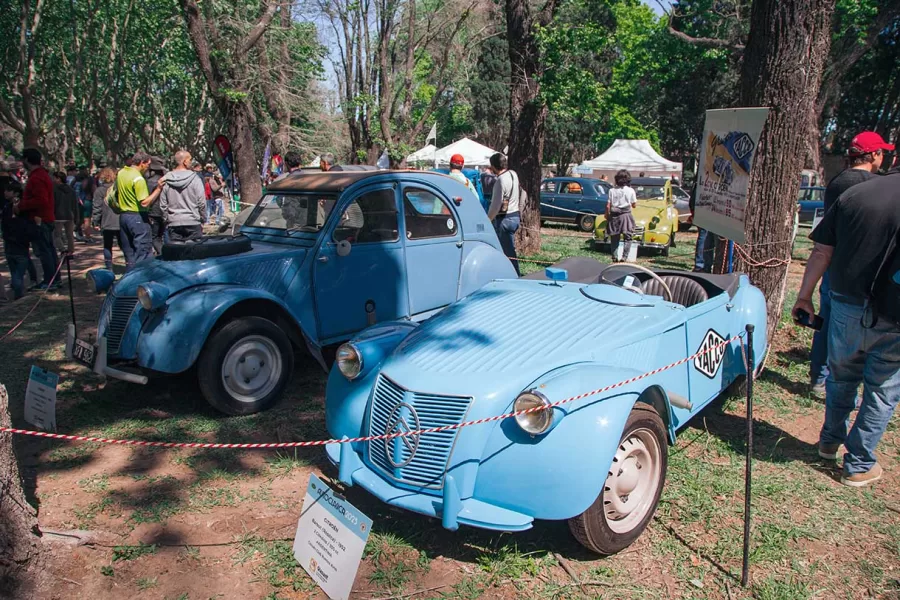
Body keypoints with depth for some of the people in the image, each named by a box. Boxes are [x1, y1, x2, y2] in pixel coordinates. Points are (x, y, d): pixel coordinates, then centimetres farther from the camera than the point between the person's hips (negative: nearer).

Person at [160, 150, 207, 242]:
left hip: (173, 224, 3)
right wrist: (203, 220, 5)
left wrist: (167, 219, 16)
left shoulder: (166, 180, 2)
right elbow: (202, 202, -7)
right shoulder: (195, 178, -9)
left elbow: (162, 204, 5)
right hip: (193, 222, -3)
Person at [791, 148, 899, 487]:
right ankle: (859, 465, 23)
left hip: (846, 307, 3)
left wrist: (804, 295, 11)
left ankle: (830, 441, 40)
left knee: (841, 377, 23)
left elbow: (821, 253, 1)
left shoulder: (852, 195, -3)